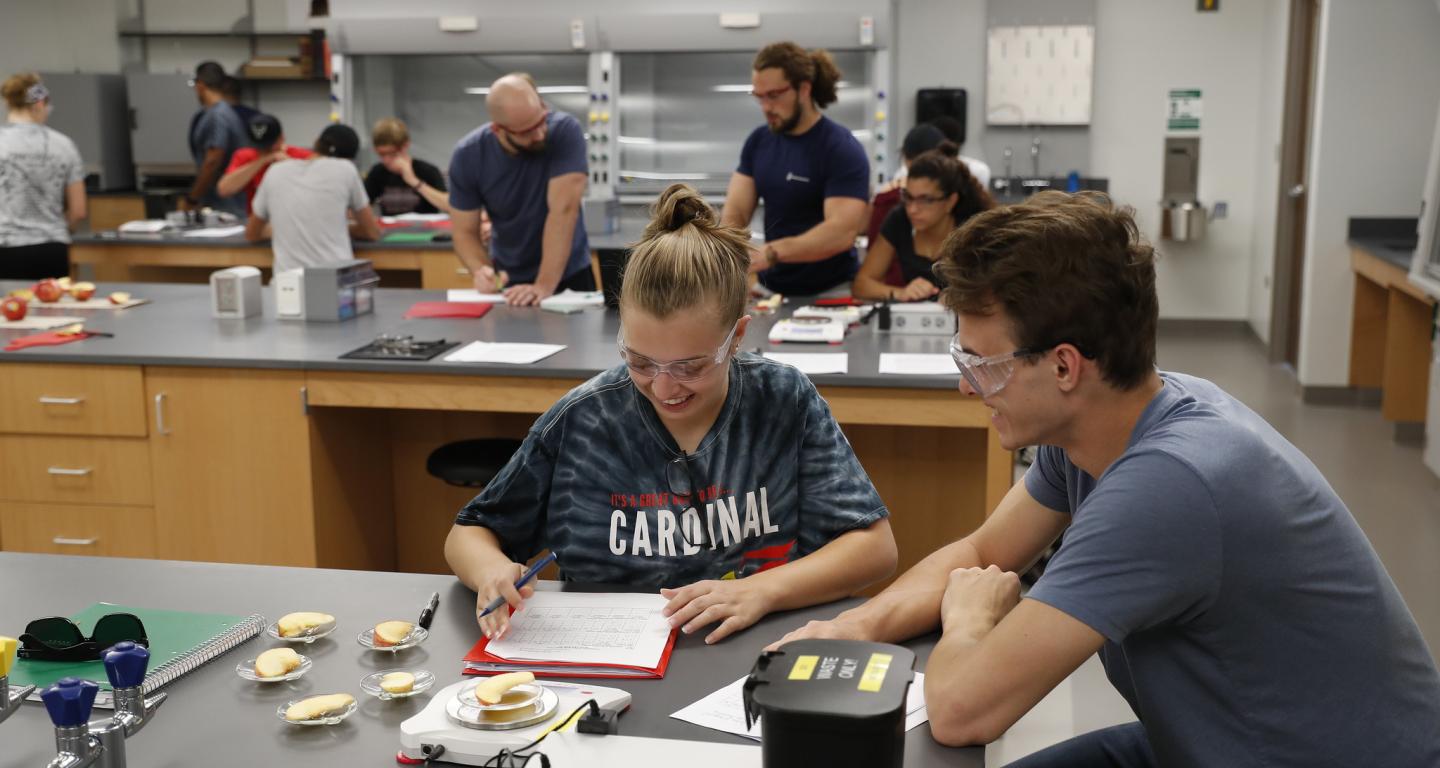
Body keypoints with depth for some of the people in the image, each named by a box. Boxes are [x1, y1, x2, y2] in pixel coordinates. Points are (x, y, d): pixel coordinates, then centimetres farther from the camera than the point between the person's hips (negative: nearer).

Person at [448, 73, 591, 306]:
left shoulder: (565, 132, -19)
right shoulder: (467, 156, -11)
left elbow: (564, 210, -24)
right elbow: (465, 232, -5)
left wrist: (545, 285, -31)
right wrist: (482, 271, -25)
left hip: (568, 276, -1)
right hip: (507, 281, 1)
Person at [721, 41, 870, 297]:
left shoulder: (843, 150, -12)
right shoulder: (758, 141, 5)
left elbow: (842, 232, -23)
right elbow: (735, 212, 0)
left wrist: (770, 253, -35)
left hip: (828, 294, -5)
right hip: (770, 288, 5)